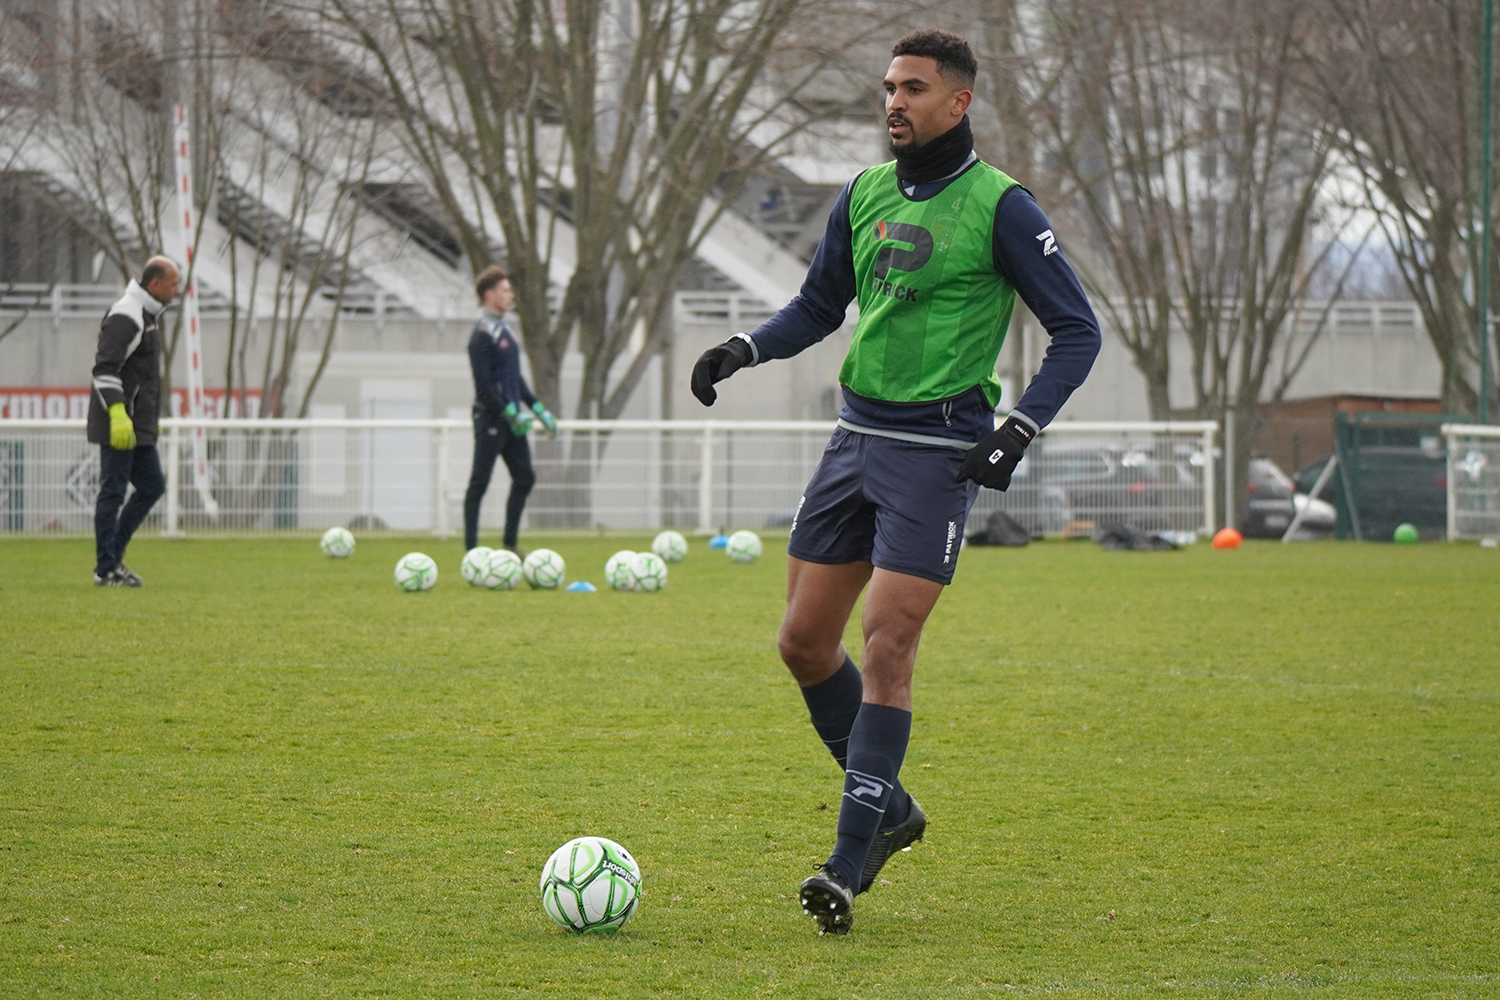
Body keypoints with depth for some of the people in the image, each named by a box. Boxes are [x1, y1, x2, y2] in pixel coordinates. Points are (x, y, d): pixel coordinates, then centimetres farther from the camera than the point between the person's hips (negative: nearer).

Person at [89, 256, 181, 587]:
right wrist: (118, 415, -28)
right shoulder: (125, 317, -15)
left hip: (139, 426, 10)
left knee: (152, 487, 11)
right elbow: (104, 368, -22)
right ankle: (106, 569, 1)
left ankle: (112, 556, 16)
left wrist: (152, 419, 25)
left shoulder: (146, 315, 17)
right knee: (113, 493, -4)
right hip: (119, 425, -10)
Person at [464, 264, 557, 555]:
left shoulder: (505, 330, 15)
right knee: (479, 483, -4)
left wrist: (539, 411, 19)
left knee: (525, 478, 9)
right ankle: (471, 550, -1)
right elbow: (484, 386, -19)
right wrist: (512, 414, -21)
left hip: (511, 419, 9)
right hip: (491, 420, -9)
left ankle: (510, 544, 17)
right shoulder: (482, 335, -13)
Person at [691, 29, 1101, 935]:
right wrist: (744, 348, 4)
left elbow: (1078, 331, -5)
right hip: (858, 436, 7)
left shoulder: (1000, 208, -7)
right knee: (804, 640, 5)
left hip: (939, 451, -6)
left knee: (887, 646, -12)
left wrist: (1019, 431, -15)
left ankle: (851, 863, -9)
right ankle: (890, 808, 24)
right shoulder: (864, 195, 10)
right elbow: (819, 307, 22)